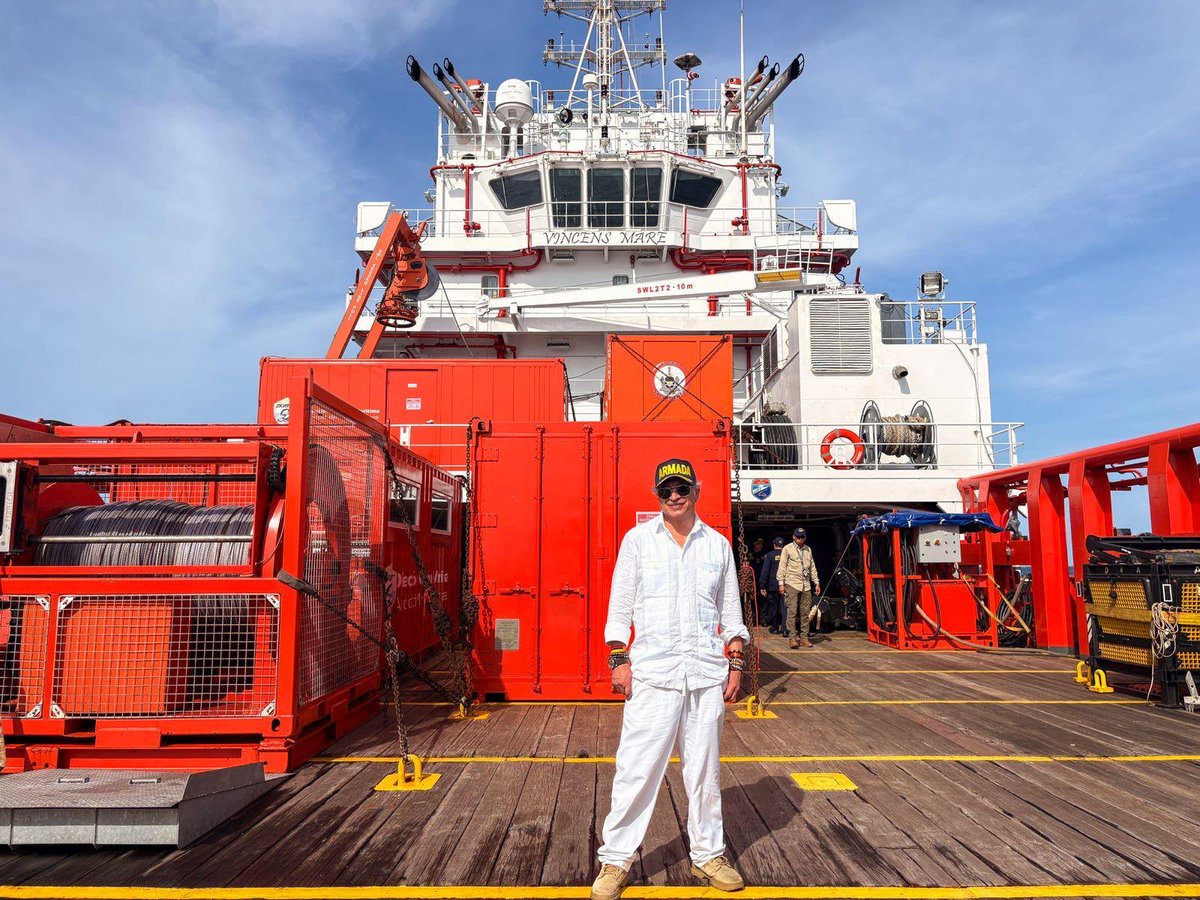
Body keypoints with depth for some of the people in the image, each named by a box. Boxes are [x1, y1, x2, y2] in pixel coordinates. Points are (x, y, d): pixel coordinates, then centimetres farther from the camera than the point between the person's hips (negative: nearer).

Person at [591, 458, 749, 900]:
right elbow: (620, 605, 2)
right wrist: (618, 658, -5)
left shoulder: (718, 545, 9)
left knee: (704, 768, 11)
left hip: (707, 672, 2)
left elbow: (731, 612, 13)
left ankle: (707, 854, 27)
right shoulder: (637, 539, 4)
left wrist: (736, 662, 6)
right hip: (652, 671, -2)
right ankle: (616, 859, 12)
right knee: (636, 767, -2)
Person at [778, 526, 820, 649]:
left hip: (806, 585, 4)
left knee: (805, 612, 3)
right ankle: (793, 638, -7)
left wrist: (816, 583, 15)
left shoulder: (808, 549, 16)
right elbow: (782, 566, 1)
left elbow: (812, 567, 20)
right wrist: (781, 583, -6)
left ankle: (804, 638, 9)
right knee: (792, 611, -8)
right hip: (792, 584, -4)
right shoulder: (788, 548, 3)